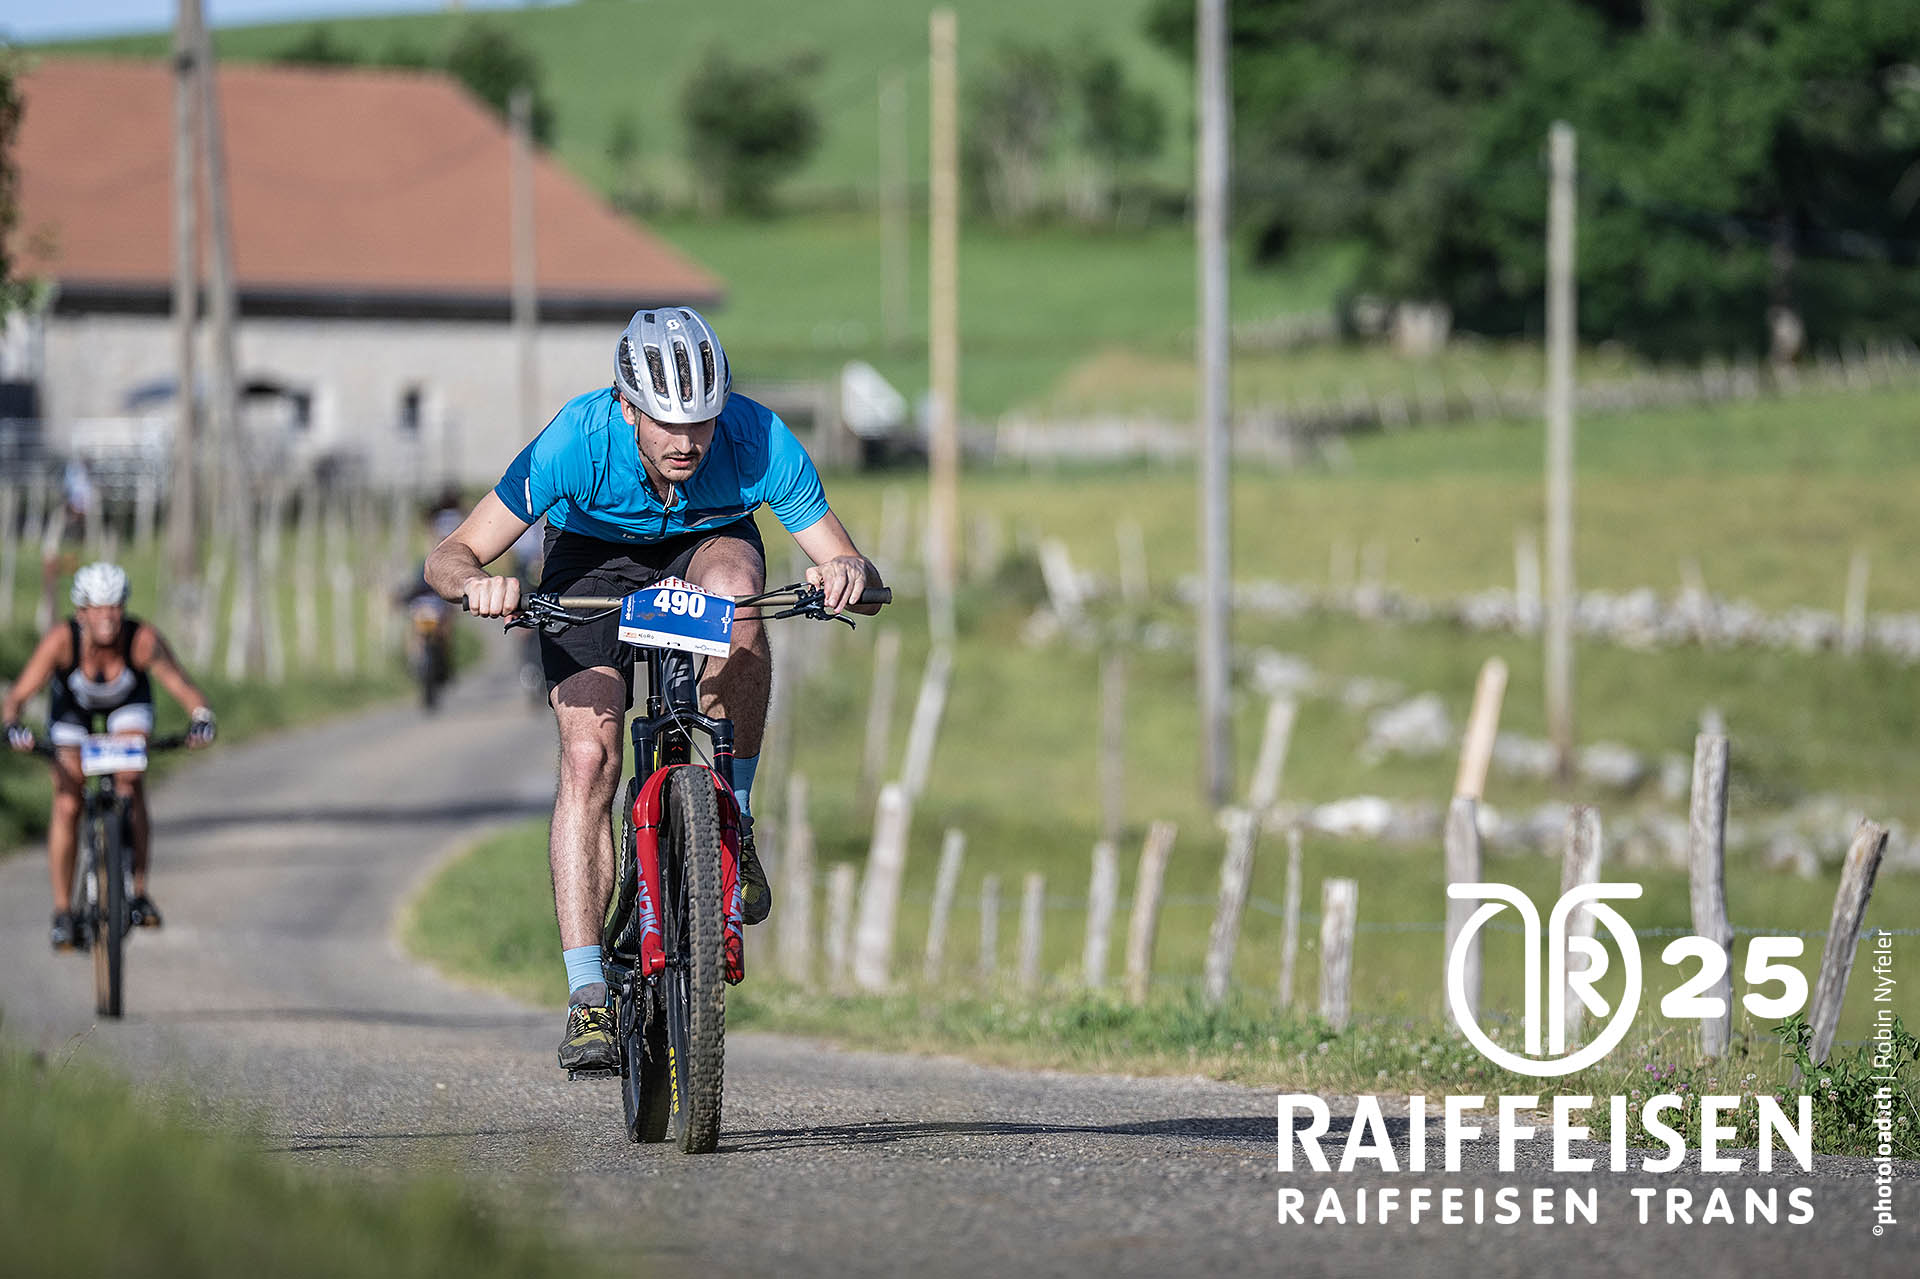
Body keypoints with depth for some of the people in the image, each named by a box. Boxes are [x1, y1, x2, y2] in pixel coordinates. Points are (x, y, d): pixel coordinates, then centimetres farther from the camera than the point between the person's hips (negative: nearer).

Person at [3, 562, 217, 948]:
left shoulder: (143, 639, -36)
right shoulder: (61, 640, -36)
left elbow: (183, 688, -40)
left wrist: (200, 719, -61)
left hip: (129, 701, 0)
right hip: (73, 706, 0)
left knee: (130, 784, -22)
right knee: (67, 804, -10)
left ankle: (139, 891, -11)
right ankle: (62, 912, 2)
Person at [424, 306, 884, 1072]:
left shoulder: (758, 442, -32)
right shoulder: (576, 443, -34)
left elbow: (857, 579, -27)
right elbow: (449, 559, -29)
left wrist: (849, 574, -51)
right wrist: (480, 583, -51)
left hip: (709, 546, 1)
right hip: (595, 559, -1)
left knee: (734, 588, -36)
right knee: (588, 758, -20)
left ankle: (734, 819, -19)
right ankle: (587, 997, -18)